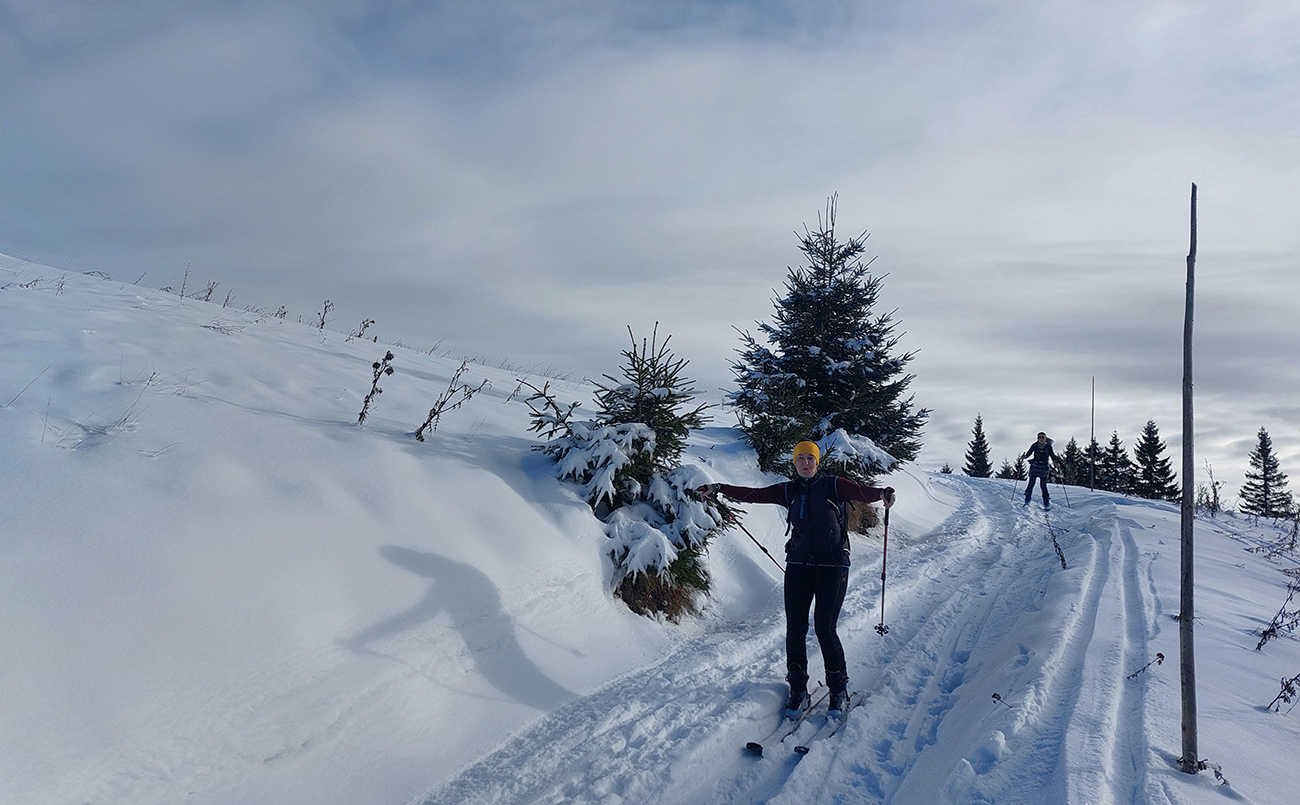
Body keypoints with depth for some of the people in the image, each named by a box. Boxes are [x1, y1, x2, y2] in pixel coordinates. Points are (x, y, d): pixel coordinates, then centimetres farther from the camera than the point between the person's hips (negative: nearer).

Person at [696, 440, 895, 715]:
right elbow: (753, 494, 8)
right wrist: (718, 489, 1)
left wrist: (882, 493, -33)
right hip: (799, 565, 3)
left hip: (833, 565, -3)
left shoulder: (833, 486, 3)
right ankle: (798, 689, 15)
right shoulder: (789, 491, 10)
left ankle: (838, 687, 15)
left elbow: (863, 491, -11)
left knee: (824, 628, -6)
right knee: (795, 628, 0)